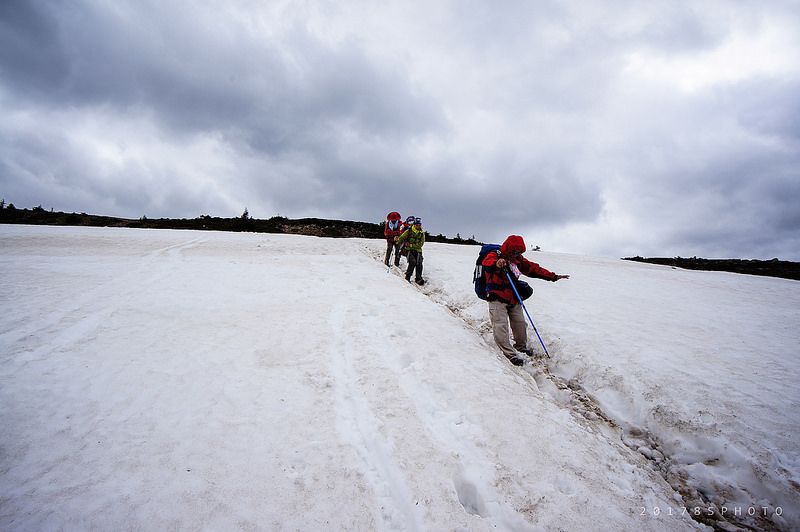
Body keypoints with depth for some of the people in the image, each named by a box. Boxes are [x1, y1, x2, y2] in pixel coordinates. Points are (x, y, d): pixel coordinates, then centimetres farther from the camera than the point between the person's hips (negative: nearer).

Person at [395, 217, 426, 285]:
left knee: (419, 264, -13)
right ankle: (408, 276, -9)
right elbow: (402, 237, 0)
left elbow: (421, 244, 0)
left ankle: (418, 278, 2)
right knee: (413, 262, -24)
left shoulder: (422, 234, 9)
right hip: (409, 250, -2)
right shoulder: (409, 231, 5)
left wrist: (411, 245, -11)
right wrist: (398, 239, -24)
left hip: (418, 250, 2)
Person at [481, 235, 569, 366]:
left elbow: (534, 268, 17)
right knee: (501, 326, -15)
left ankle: (522, 346, 36)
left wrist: (553, 277, 15)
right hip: (497, 298, -6)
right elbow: (486, 264, -31)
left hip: (513, 298, 6)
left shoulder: (518, 260, 12)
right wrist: (496, 265, -55)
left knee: (520, 323, 11)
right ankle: (510, 353, -13)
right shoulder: (494, 256, -8)